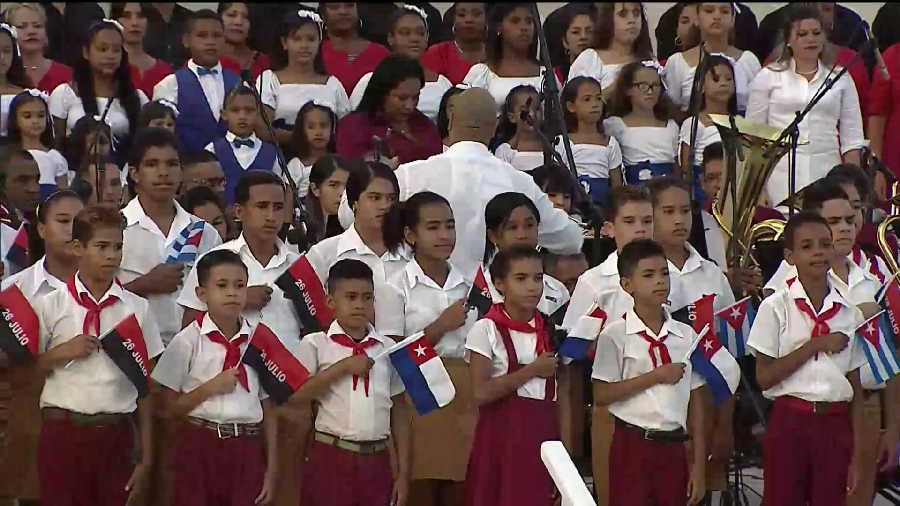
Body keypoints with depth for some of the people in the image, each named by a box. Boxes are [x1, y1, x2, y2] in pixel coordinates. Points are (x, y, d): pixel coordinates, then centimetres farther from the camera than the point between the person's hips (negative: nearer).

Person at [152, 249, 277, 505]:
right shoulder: (188, 341, -2)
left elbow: (268, 410, 8)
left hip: (246, 449, 2)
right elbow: (171, 408, -2)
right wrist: (209, 388, -15)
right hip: (201, 445, -2)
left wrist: (271, 469, 5)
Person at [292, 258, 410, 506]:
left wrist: (403, 473, 7)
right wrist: (343, 367, -15)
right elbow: (296, 394, -13)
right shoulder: (315, 345, 1)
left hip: (377, 460, 3)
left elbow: (399, 413, 12)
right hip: (331, 457, -3)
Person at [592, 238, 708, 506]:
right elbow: (601, 395, -9)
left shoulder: (686, 335, 8)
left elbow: (695, 403, 9)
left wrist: (699, 465, 5)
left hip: (673, 447, 4)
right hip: (633, 444, -4)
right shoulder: (616, 335, -3)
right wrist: (656, 377, -13)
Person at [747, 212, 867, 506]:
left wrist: (857, 454, 3)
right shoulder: (776, 308, -3)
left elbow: (856, 389, 7)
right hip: (789, 422, -3)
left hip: (835, 426, 3)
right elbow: (764, 377, -8)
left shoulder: (849, 313, 6)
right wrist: (815, 346, -13)